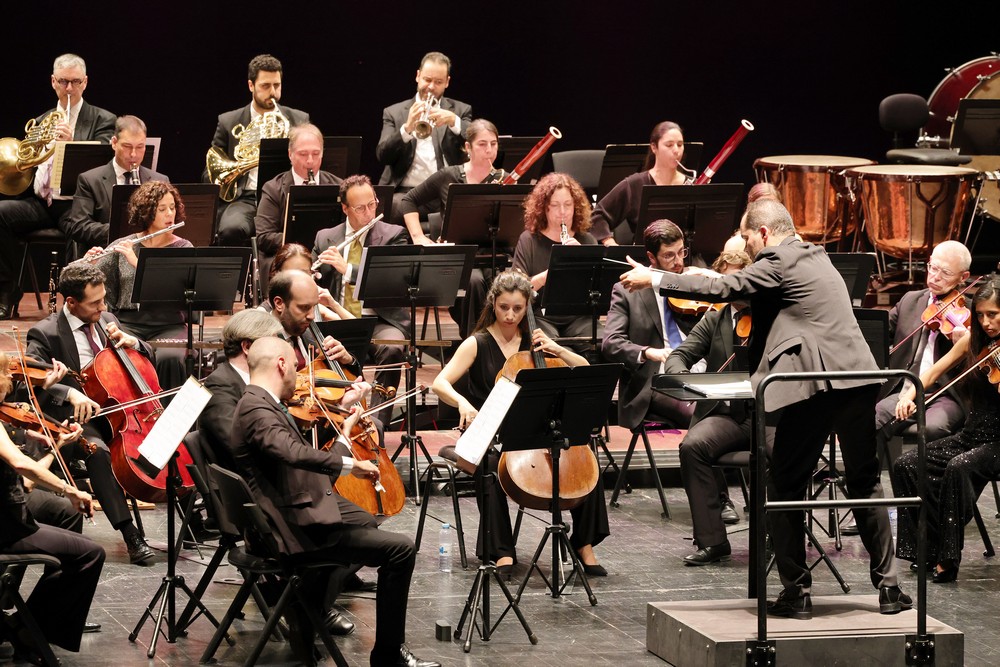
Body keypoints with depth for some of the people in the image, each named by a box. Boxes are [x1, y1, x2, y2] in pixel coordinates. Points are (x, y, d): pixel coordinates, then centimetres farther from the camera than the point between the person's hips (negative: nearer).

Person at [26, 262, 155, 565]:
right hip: (76, 418, -6)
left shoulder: (107, 320, 12)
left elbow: (148, 358, 22)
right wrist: (69, 393, -40)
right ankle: (131, 536, -41)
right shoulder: (45, 333, -9)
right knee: (97, 449, -39)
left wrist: (132, 343, -2)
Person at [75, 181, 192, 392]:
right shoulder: (122, 247, 8)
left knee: (169, 359, -34)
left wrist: (137, 262, -19)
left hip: (168, 326, 0)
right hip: (127, 323, 0)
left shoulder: (183, 248, 5)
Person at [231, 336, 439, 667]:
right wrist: (349, 464, -37)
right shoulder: (256, 409, -20)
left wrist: (344, 430, 24)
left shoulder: (261, 404, 12)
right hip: (295, 529, -11)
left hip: (299, 511, 11)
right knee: (400, 549, -14)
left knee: (365, 521, 36)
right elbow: (293, 452, -38)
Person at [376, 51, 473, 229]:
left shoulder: (461, 110, 17)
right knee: (396, 206, -35)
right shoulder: (394, 113, 14)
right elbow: (382, 155, 0)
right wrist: (407, 128, -17)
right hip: (407, 192, -1)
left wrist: (454, 121, -17)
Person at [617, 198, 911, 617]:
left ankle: (796, 591, 5)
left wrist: (654, 279, -2)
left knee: (786, 485, 5)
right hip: (858, 381, 8)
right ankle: (887, 586, 15)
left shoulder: (778, 262, -5)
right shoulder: (814, 257, 21)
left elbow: (722, 289, -9)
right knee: (865, 482, 16)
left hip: (813, 386, -8)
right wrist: (716, 280, 31)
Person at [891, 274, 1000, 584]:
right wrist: (909, 395, -4)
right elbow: (934, 372, 14)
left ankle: (947, 559, -26)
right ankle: (929, 548, -4)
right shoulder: (974, 340, 6)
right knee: (906, 465, -11)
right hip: (971, 436, 6)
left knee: (959, 467, -35)